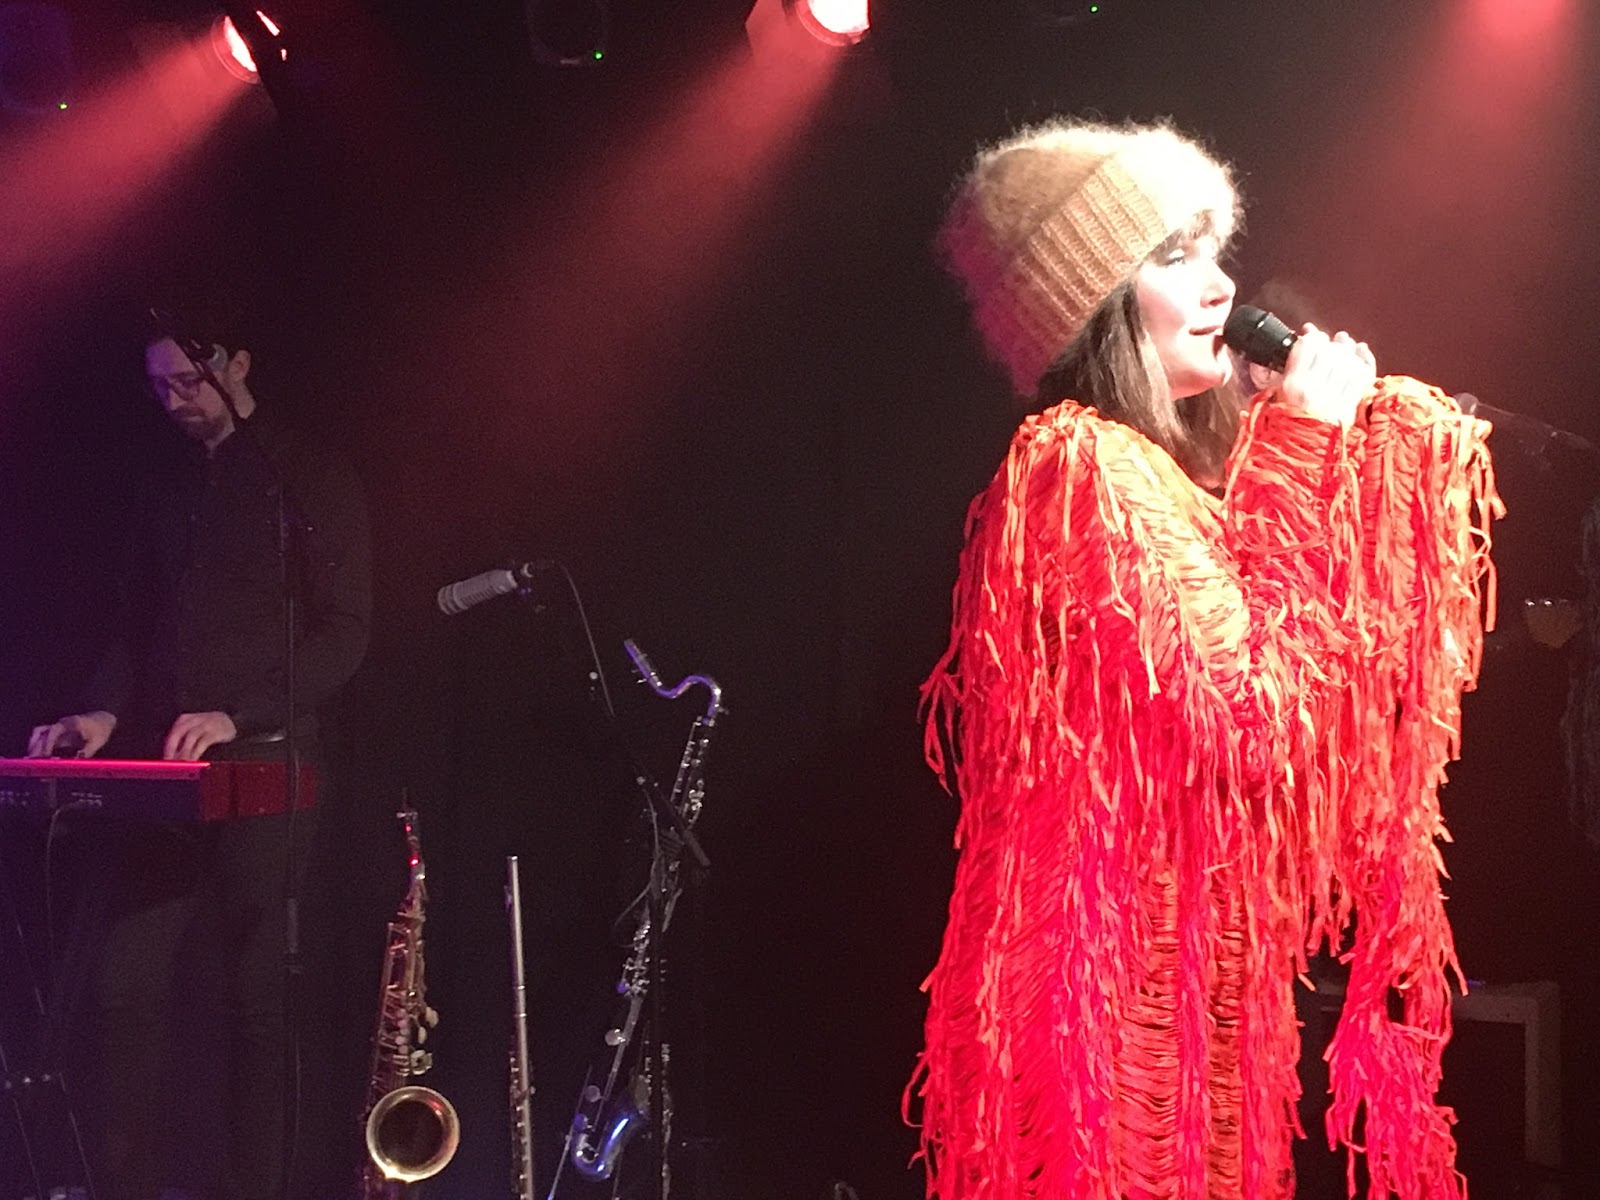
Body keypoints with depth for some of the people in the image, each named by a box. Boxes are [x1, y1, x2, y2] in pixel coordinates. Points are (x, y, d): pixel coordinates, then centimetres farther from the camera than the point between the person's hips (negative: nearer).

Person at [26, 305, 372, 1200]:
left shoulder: (311, 482, 0)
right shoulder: (171, 495, 18)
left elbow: (344, 633, -7)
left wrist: (238, 716, -17)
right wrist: (107, 712, 2)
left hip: (262, 773, -5)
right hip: (163, 774, 6)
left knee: (256, 996, -4)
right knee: (127, 984, -1)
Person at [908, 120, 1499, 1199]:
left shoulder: (1163, 465, 12)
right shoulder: (1087, 467, -16)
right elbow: (1246, 722, -24)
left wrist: (1355, 425, 6)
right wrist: (1303, 450, -16)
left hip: (1203, 978, 9)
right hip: (1133, 981, -9)